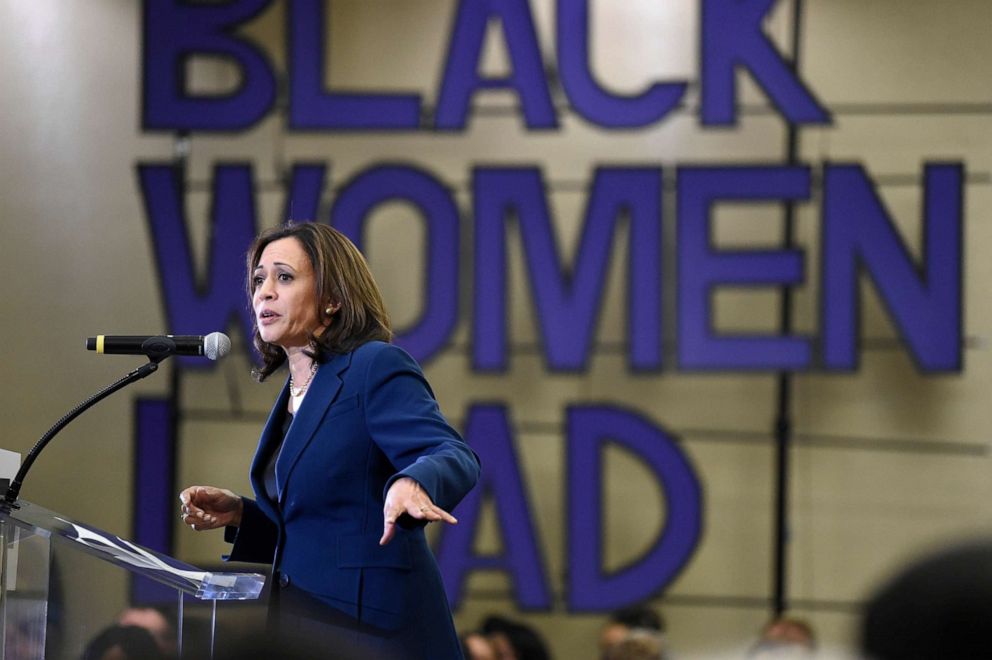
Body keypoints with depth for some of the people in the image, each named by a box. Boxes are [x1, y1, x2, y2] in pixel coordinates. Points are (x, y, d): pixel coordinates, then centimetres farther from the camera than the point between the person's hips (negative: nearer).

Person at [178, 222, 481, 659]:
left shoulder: (376, 368, -10)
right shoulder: (295, 392, 16)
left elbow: (455, 457, -23)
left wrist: (411, 484, -45)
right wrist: (238, 514, 5)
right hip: (306, 624, 8)